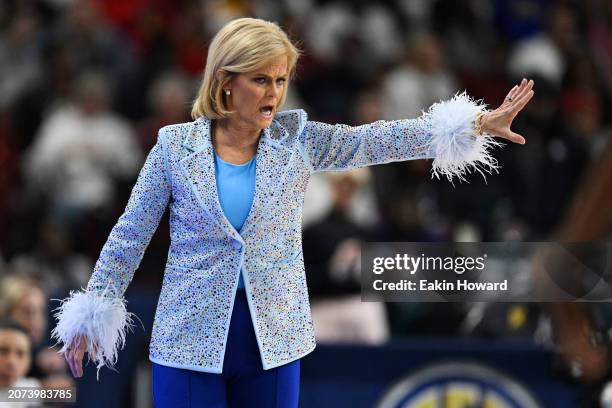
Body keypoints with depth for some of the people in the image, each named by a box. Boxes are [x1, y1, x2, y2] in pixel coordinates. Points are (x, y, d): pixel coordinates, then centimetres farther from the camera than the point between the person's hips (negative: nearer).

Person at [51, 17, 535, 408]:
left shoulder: (297, 139, 2)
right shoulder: (175, 145, -3)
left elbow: (374, 141, -8)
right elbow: (130, 236, 2)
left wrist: (477, 124, -17)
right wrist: (94, 312, 1)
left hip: (274, 339, 2)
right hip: (191, 341, -2)